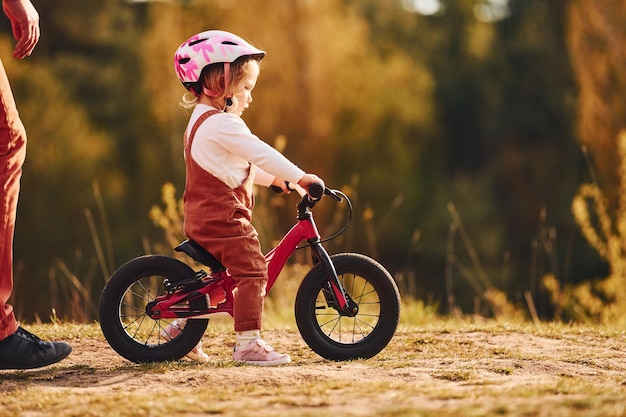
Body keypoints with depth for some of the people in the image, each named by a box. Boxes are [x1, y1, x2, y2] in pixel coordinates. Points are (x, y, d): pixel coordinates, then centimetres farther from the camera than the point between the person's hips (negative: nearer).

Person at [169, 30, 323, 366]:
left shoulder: (199, 121, 19)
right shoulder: (222, 124, -16)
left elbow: (244, 162, 27)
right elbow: (259, 153, -21)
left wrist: (273, 179, 27)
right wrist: (300, 177, -19)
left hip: (199, 218, 11)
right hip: (223, 218, -11)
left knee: (222, 274, 23)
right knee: (252, 272, -11)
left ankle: (183, 325, 29)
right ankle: (247, 342, -14)